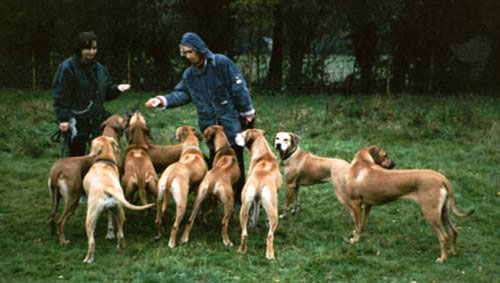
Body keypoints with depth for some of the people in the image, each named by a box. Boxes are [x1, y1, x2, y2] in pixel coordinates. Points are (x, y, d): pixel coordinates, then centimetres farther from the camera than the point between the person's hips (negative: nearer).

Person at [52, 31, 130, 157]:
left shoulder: (99, 68, 11)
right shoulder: (67, 67, -10)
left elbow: (106, 92, 18)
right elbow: (60, 96, -12)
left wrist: (117, 89, -3)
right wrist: (63, 118, -17)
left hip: (98, 121, 6)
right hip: (77, 123, -6)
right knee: (77, 156, 1)